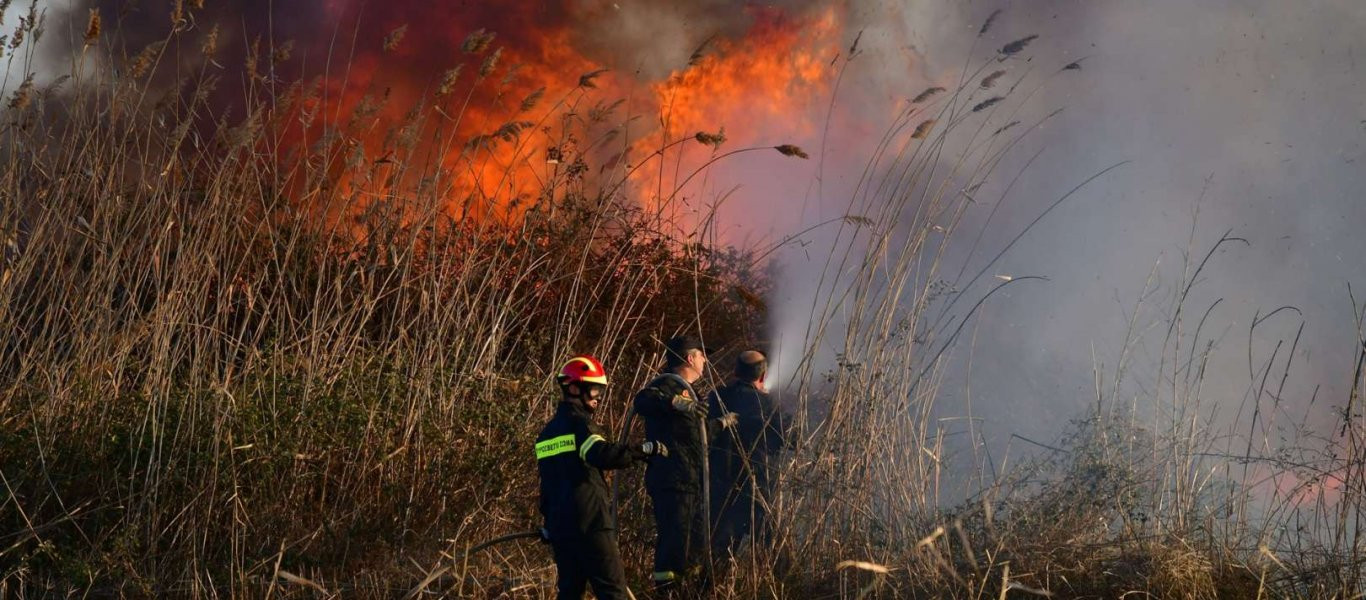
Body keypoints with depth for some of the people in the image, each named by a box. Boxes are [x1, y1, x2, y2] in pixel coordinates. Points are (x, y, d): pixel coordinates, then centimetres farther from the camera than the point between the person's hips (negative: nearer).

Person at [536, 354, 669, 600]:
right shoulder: (577, 423, -9)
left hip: (560, 525, 8)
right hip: (590, 524, -8)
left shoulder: (548, 432, 18)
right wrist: (643, 451, -27)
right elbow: (603, 455, -28)